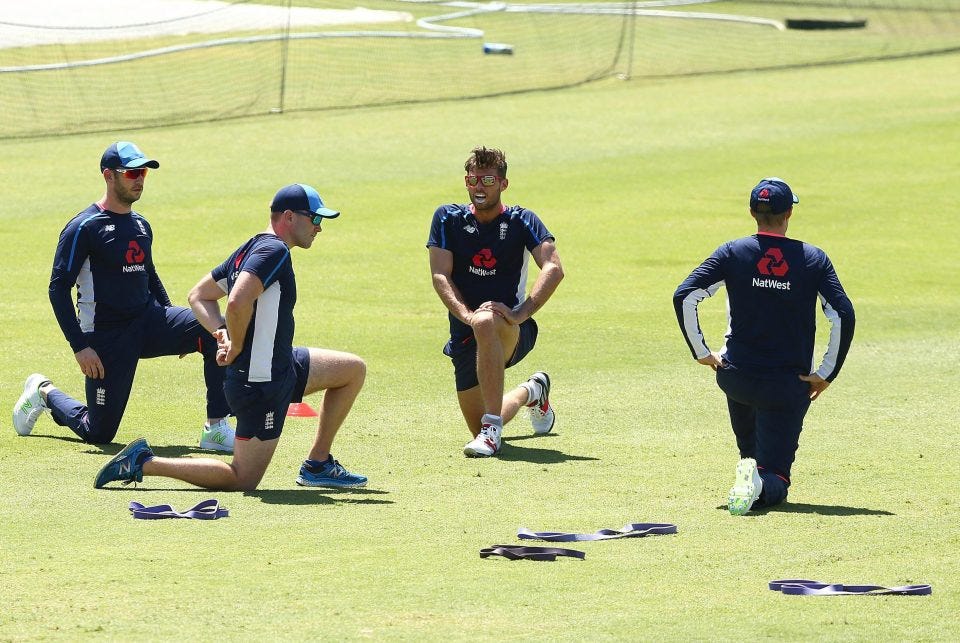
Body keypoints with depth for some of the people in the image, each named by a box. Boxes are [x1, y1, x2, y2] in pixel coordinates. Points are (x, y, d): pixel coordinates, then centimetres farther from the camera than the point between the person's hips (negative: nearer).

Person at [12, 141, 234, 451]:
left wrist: (176, 327, 13)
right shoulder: (84, 227, -11)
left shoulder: (141, 225, 11)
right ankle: (45, 393, 30)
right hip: (107, 338, -6)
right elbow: (58, 288, -13)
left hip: (148, 321, 6)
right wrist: (79, 346, -20)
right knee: (98, 433, 0)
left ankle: (216, 428, -16)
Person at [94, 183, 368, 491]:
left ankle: (318, 466, 23)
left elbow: (199, 296, 19)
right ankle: (144, 462, -2)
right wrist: (236, 347, -18)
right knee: (242, 479, -2)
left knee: (354, 369, 18)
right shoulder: (274, 250, -19)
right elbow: (238, 302, -35)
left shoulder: (248, 250, 11)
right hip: (261, 382, -10)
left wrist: (221, 333, 4)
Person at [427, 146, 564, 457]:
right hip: (465, 336, 4)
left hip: (513, 332, -4)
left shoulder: (521, 221, -5)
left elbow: (553, 269, -19)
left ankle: (492, 430, -39)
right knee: (478, 428, 6)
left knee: (486, 323, -41)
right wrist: (467, 314, -27)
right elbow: (440, 276, -8)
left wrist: (520, 313, -34)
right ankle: (531, 392, 40)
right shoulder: (448, 219, 1)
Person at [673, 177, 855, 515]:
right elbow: (843, 316, -11)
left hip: (735, 377, 2)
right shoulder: (813, 259, -3)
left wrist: (701, 353, -1)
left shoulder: (733, 252, -2)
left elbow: (684, 297, -9)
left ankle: (749, 465, 16)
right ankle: (761, 484, -33)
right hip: (789, 384, -2)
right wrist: (825, 374, -4)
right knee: (775, 479, 0)